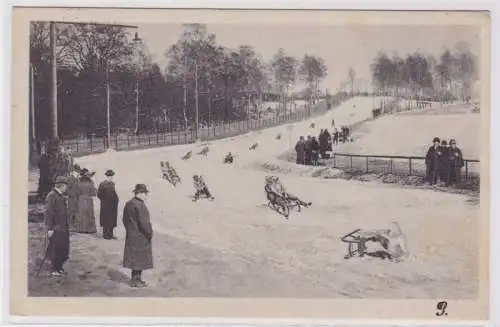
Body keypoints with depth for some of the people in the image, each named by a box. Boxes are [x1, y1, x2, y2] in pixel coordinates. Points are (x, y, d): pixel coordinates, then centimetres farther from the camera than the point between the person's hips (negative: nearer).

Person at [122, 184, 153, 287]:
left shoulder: (128, 204, 6)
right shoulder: (141, 205, -22)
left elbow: (125, 220, 14)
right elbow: (144, 222, -24)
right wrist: (149, 233, -11)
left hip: (130, 235, 9)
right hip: (141, 237, -9)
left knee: (134, 257, 16)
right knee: (140, 258, 2)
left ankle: (136, 279, 26)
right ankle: (135, 280, 9)